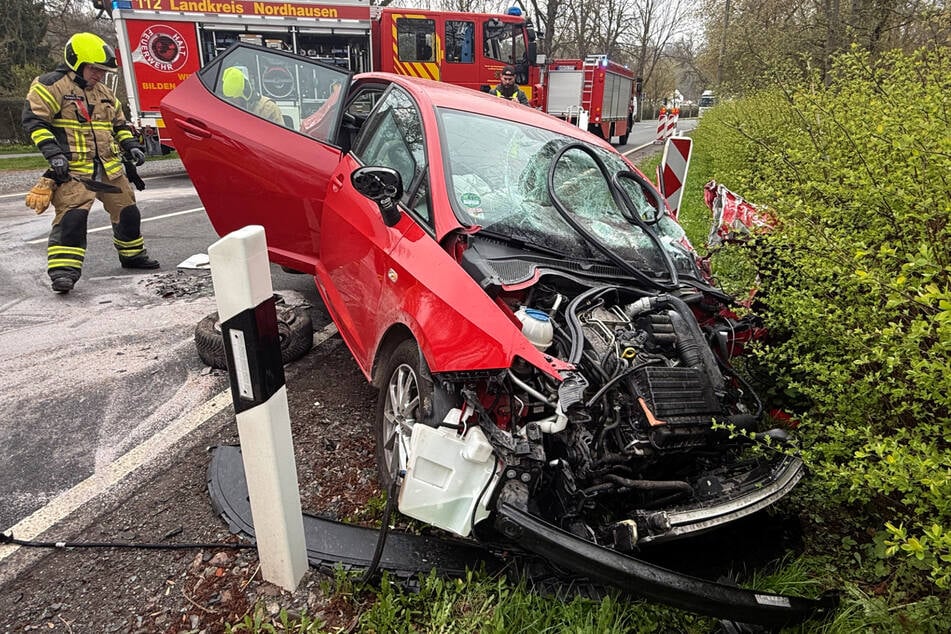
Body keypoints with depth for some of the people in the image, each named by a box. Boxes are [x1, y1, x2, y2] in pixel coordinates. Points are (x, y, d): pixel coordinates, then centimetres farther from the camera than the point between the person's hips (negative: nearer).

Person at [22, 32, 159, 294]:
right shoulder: (51, 85, -5)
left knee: (127, 211, 13)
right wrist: (53, 152, -20)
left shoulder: (103, 92, 18)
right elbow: (34, 119, -10)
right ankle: (63, 269, -18)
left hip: (109, 167, 8)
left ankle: (132, 255, 32)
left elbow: (119, 123, 28)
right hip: (73, 167, -7)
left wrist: (131, 145, 11)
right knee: (72, 215, -20)